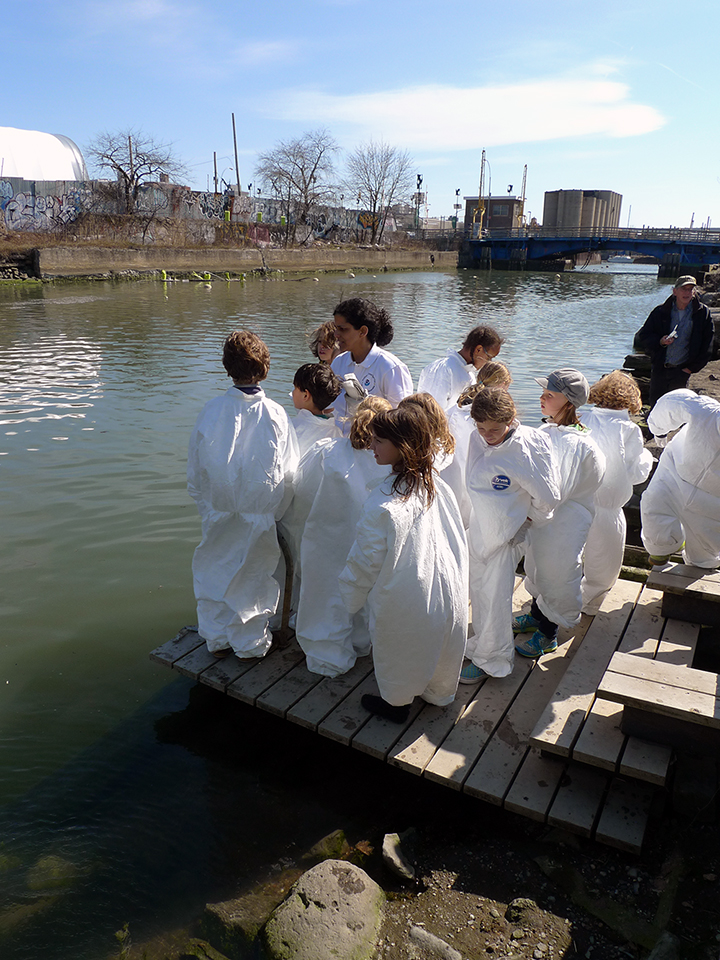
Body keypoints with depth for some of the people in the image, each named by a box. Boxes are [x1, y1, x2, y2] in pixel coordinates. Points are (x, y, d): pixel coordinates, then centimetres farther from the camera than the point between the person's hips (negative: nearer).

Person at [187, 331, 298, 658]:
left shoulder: (211, 411, -13)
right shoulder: (275, 414, -16)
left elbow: (195, 471, -2)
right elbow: (289, 474, -9)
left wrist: (208, 508, 13)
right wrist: (273, 513, 6)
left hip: (220, 514, 1)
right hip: (260, 516, -1)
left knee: (214, 572, 19)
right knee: (254, 577, 15)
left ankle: (217, 638, 34)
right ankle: (251, 642, 30)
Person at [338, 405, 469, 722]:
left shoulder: (383, 506, -30)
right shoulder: (437, 485, -10)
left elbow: (367, 561, -19)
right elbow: (458, 539, 3)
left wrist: (351, 597, -1)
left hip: (402, 602, -6)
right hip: (447, 596, 6)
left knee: (399, 654, 21)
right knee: (436, 644, 28)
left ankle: (396, 702, 44)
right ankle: (438, 694, 52)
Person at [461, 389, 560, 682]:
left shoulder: (528, 448, -22)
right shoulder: (477, 439, -4)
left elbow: (547, 498, -14)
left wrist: (527, 518, -1)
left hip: (504, 536, -6)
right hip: (478, 529, 6)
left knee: (495, 598, 2)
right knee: (478, 590, 18)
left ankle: (491, 659, 22)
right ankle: (481, 643, 40)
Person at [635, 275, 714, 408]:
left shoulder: (702, 313, 0)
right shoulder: (661, 311, 2)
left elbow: (706, 347, 2)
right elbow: (641, 336, 4)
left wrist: (692, 368, -5)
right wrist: (660, 341, -15)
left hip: (682, 371, -1)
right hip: (660, 369, 1)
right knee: (655, 407, 7)